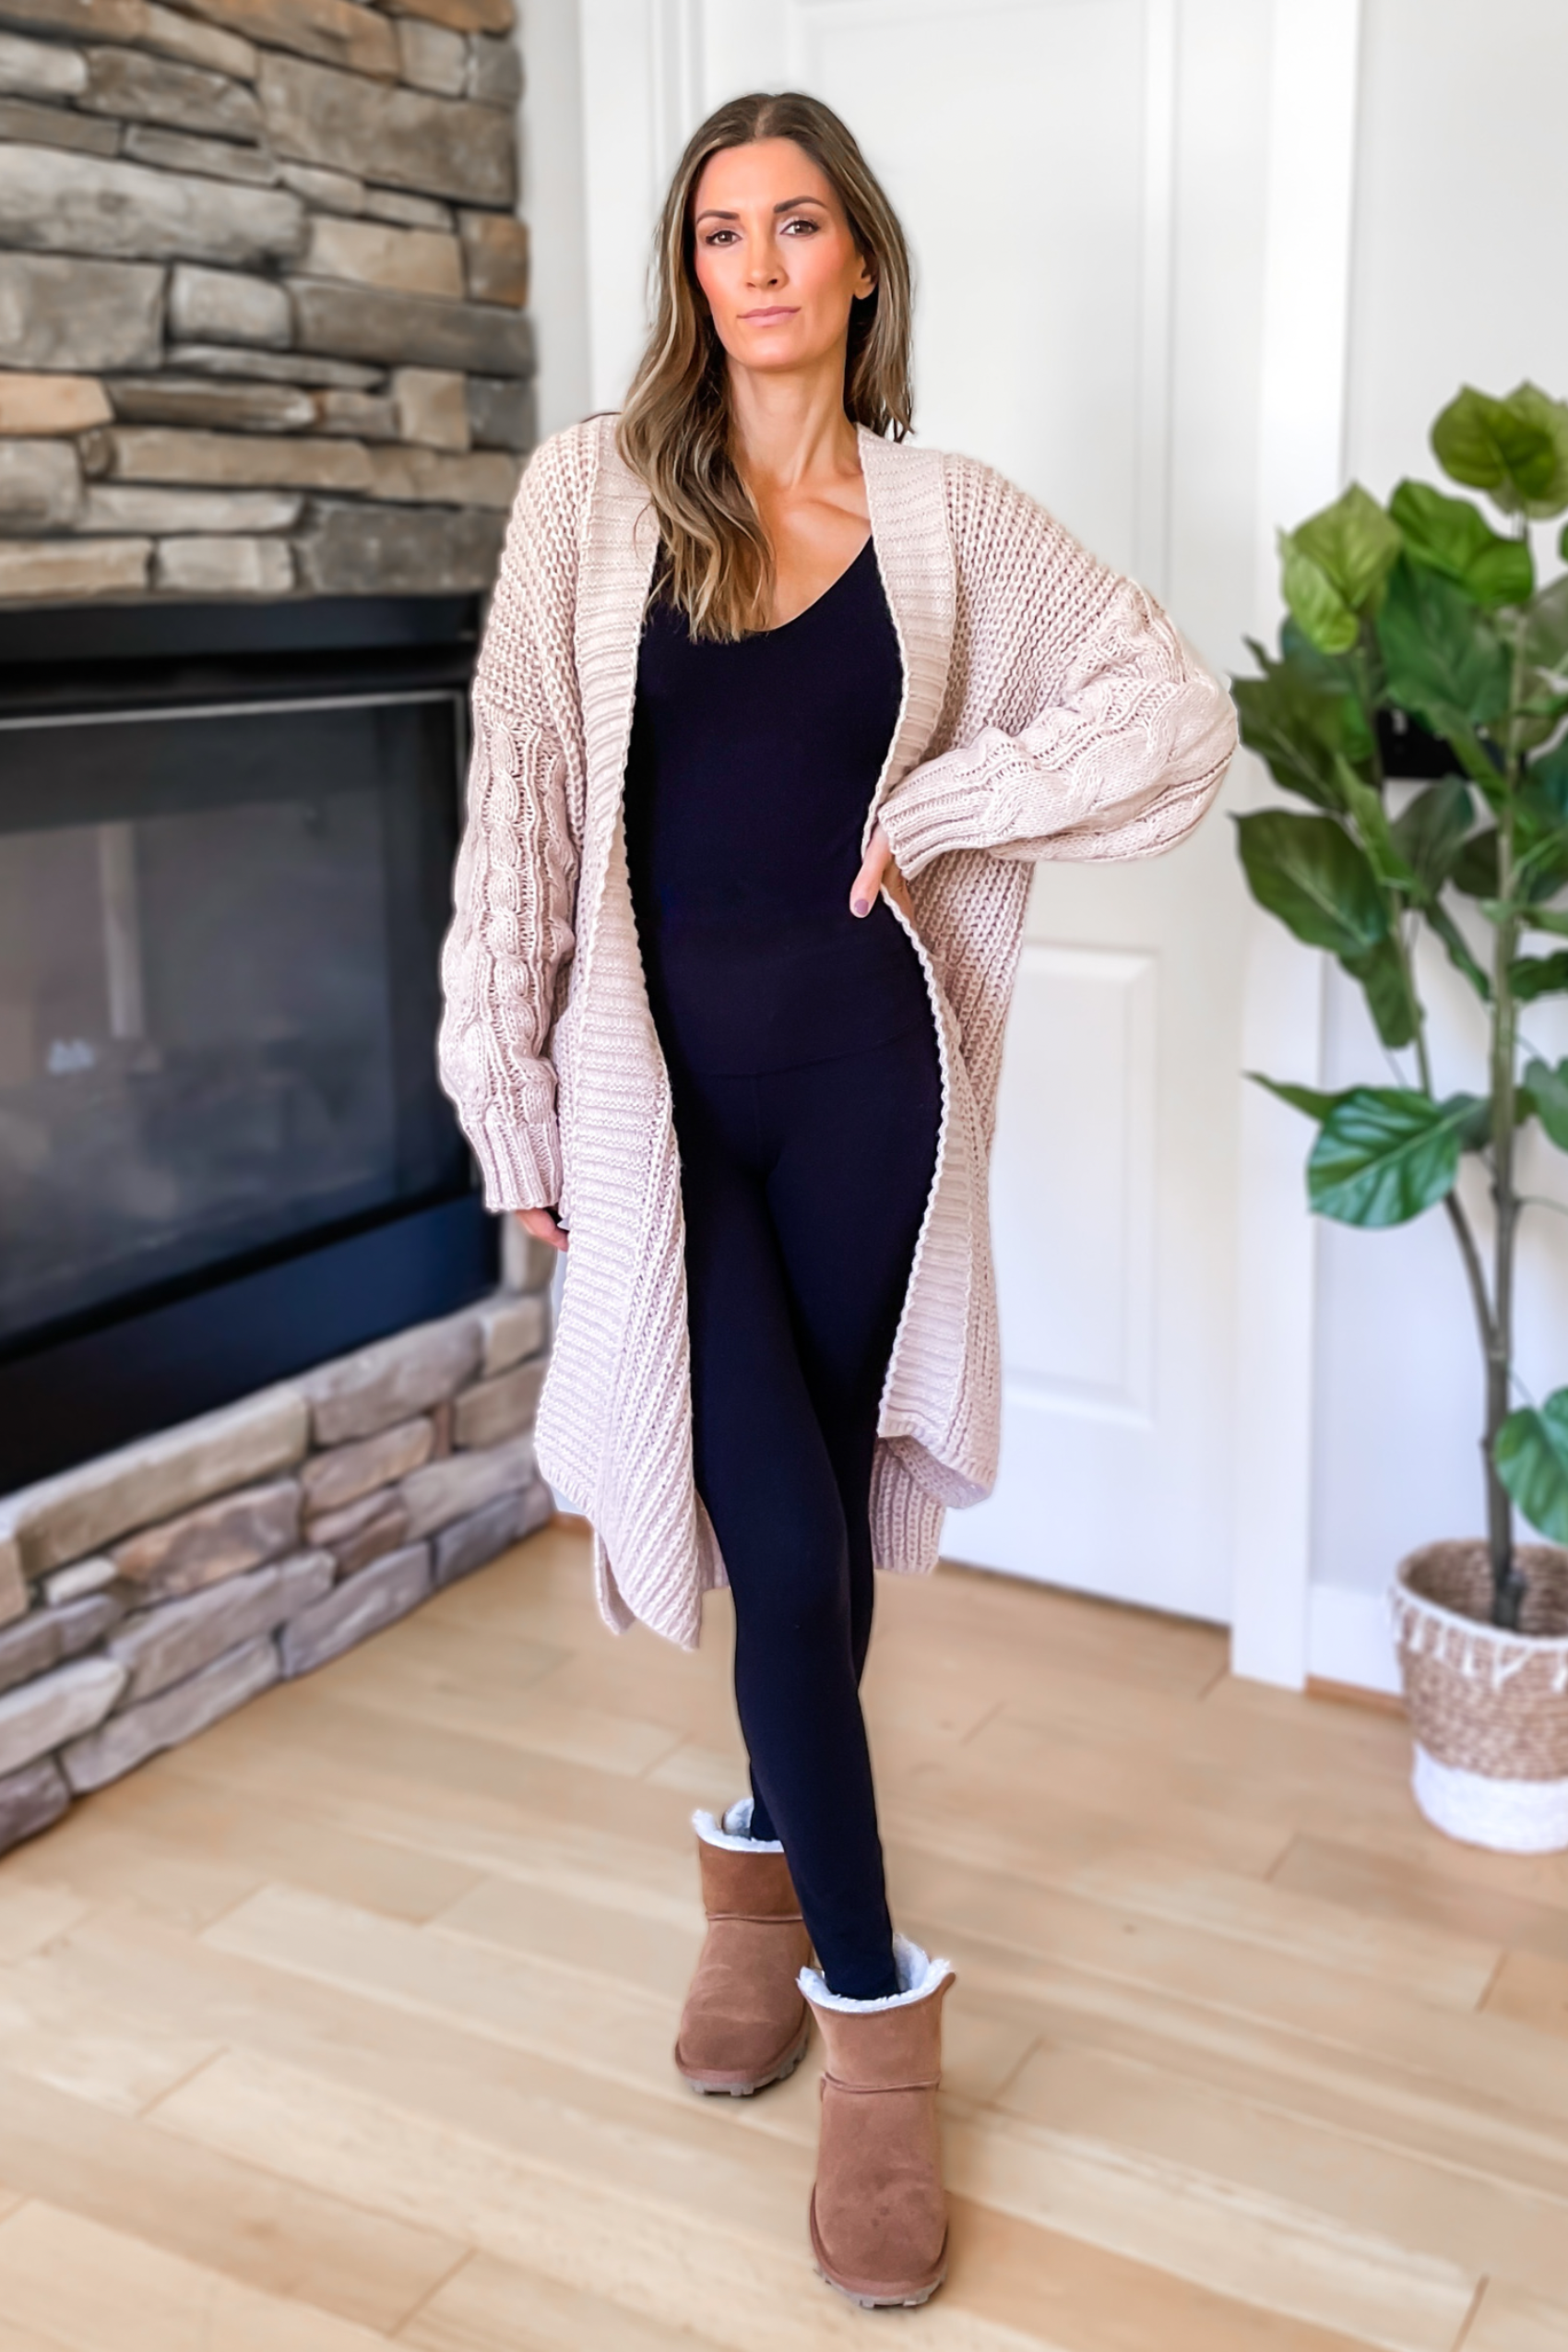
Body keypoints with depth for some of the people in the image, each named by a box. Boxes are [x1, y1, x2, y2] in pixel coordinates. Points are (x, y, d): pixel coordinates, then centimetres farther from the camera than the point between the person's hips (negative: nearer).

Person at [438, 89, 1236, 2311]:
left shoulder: (945, 514, 6)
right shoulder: (595, 488, 2)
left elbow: (1179, 714, 6)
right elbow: (521, 798, -1)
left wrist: (945, 806, -3)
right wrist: (517, 1098, -4)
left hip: (859, 1061, 2)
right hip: (661, 1065, -2)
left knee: (824, 1507, 10)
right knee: (785, 1534, -7)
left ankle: (765, 1852, 37)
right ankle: (872, 2006, 10)